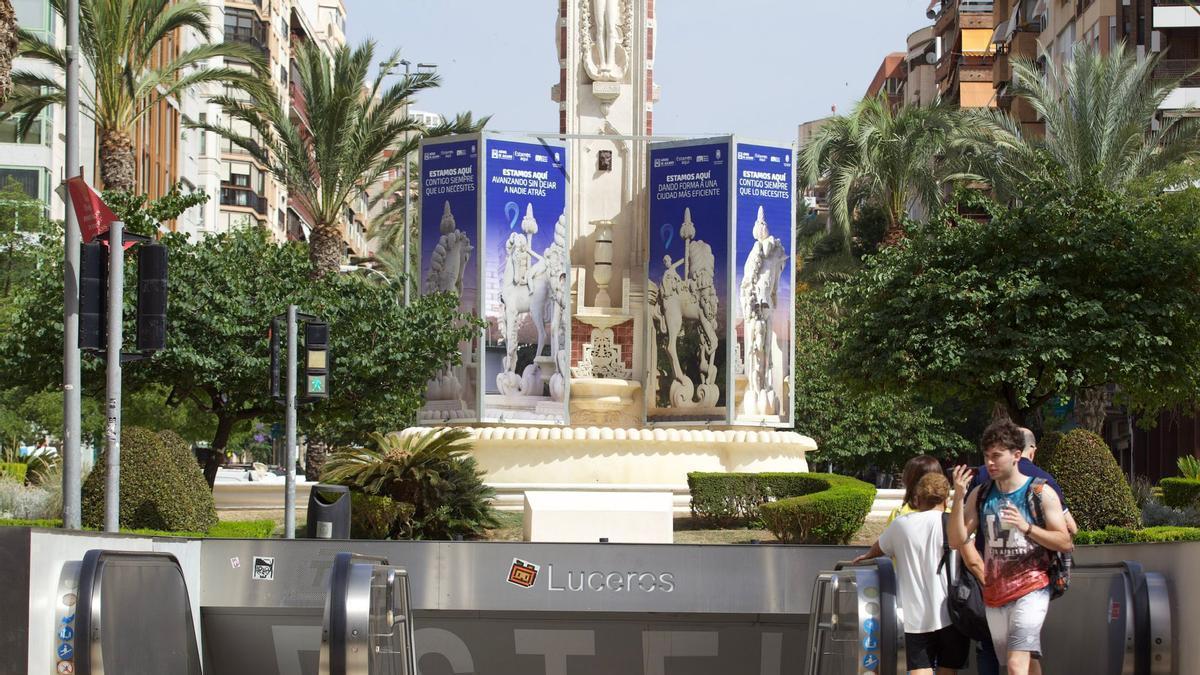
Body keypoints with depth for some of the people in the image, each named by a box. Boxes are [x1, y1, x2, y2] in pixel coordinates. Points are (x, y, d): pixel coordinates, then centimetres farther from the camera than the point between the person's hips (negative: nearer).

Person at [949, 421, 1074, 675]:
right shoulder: (980, 496, 7)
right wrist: (958, 497, -11)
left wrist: (1026, 527, -20)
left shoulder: (1041, 493, -3)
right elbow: (957, 540, 1)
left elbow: (1065, 542, -5)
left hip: (1030, 590, -5)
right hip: (994, 594, 5)